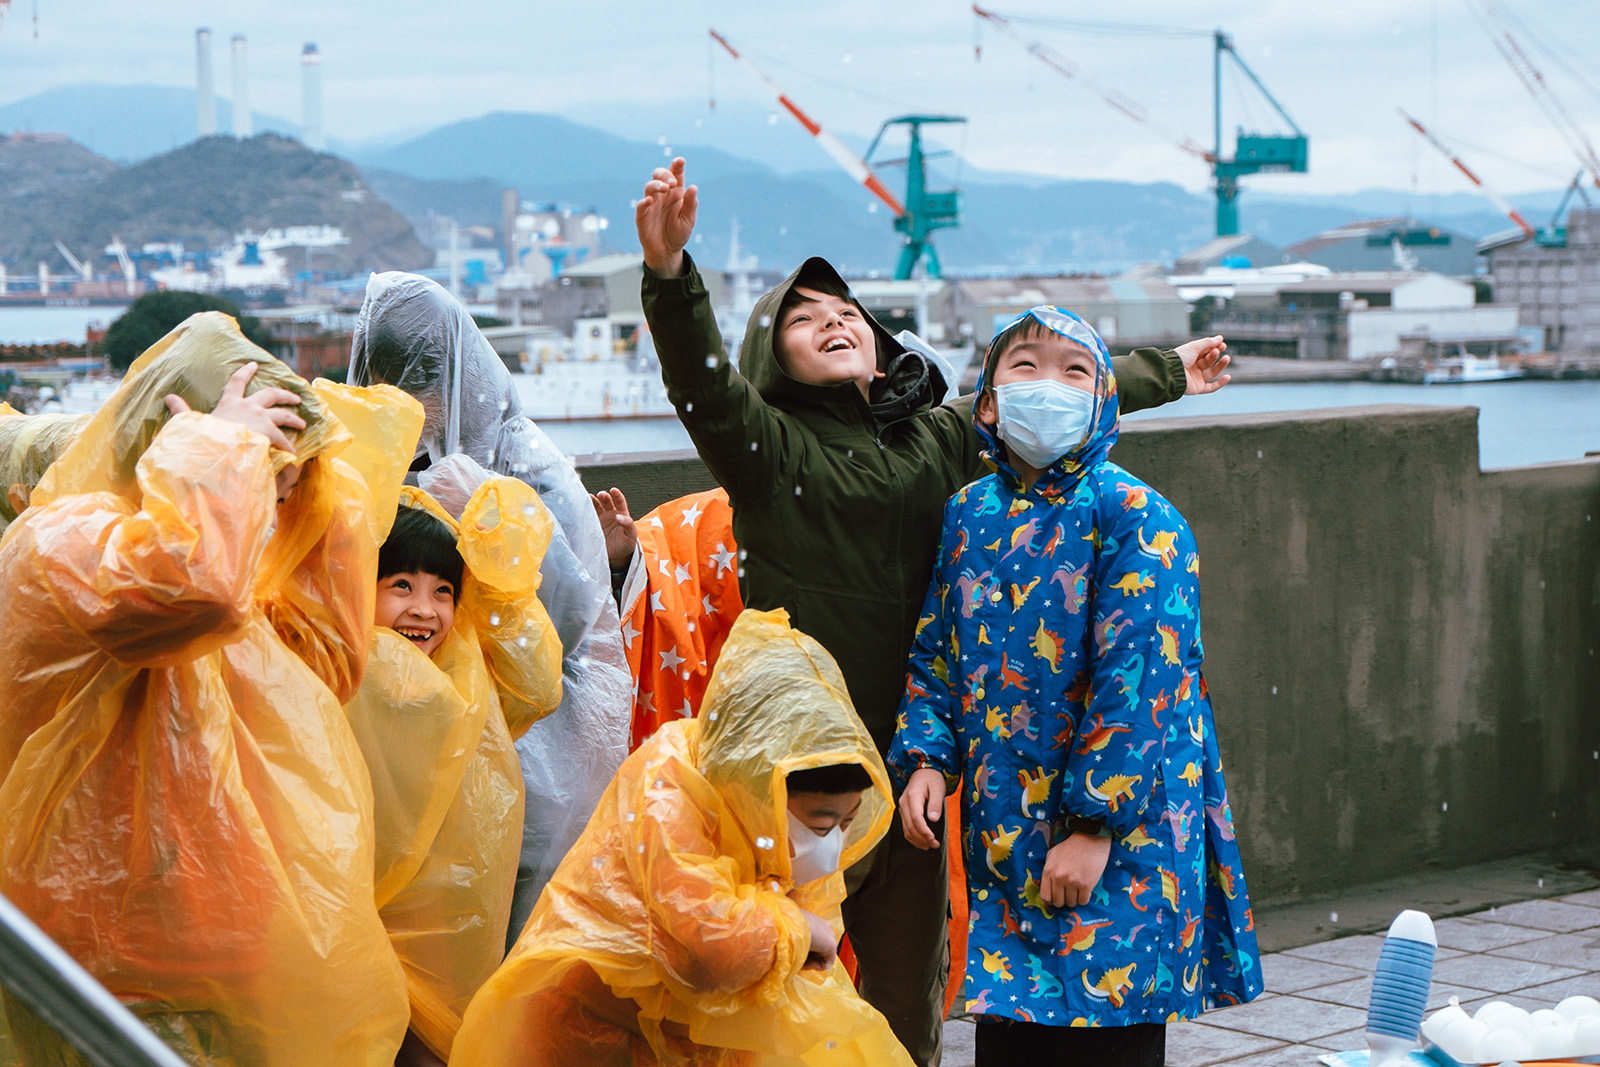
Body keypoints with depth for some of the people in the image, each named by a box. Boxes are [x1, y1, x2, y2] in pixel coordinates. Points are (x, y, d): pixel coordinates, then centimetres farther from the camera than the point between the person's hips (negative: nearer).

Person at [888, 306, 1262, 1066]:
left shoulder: (1134, 519, -10)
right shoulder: (968, 517, 9)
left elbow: (1138, 678, -15)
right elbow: (934, 653, 16)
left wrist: (1094, 824, -18)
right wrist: (926, 756, 0)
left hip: (1123, 831, -5)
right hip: (1001, 834, 5)